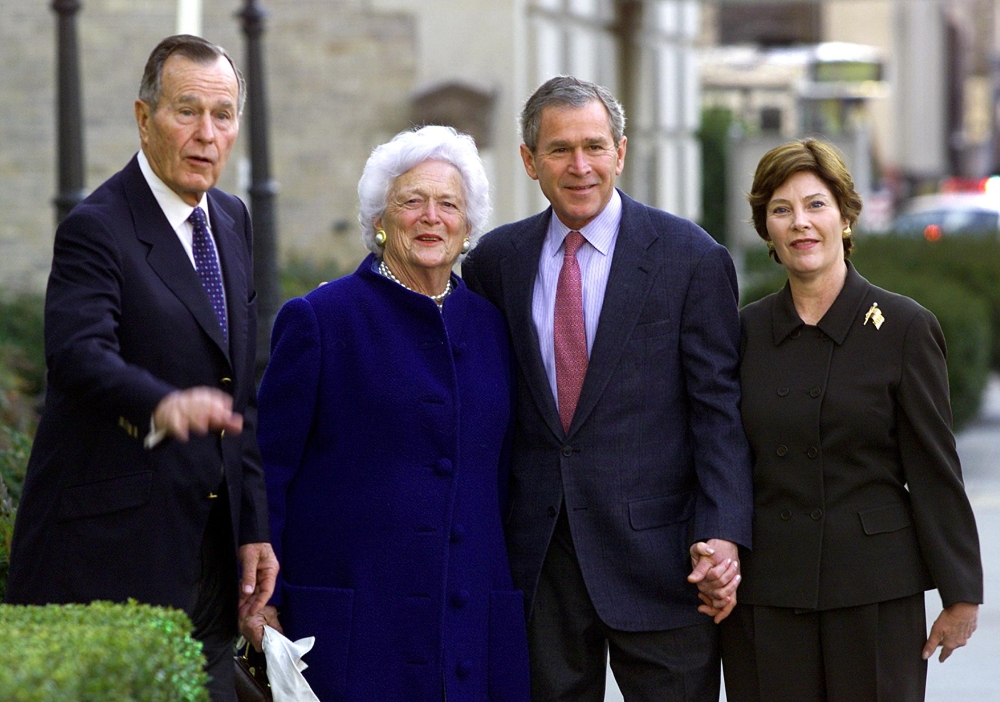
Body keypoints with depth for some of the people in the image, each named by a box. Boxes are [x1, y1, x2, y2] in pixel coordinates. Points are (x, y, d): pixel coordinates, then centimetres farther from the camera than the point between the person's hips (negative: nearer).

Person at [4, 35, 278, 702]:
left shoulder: (231, 221, 13)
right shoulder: (96, 228, -12)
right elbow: (78, 352, -29)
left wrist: (254, 526, 11)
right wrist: (163, 406, -49)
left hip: (209, 543, 8)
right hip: (114, 545, -7)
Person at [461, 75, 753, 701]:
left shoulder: (691, 257, -2)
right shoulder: (498, 259, 9)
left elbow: (719, 409, -5)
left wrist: (722, 537, -15)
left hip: (656, 555, -3)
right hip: (538, 558, 3)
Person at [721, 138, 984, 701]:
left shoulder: (905, 327, -2)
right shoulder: (745, 331, 7)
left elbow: (934, 470, -2)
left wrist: (961, 594, -2)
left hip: (873, 590, -2)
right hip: (763, 593, 3)